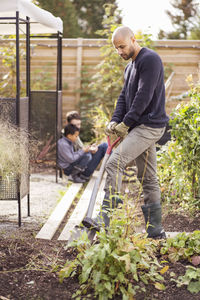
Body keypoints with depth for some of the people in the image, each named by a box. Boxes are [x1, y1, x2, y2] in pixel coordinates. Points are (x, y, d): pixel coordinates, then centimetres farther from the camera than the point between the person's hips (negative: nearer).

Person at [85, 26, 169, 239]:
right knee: (148, 179, 10)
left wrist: (126, 123, -15)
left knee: (114, 163, -20)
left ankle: (105, 220, -21)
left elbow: (144, 95, -18)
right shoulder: (130, 67, 20)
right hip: (141, 127, 10)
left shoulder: (150, 60, -10)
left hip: (149, 126, -10)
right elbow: (124, 96, 16)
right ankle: (155, 232, 17)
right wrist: (115, 121, -1)